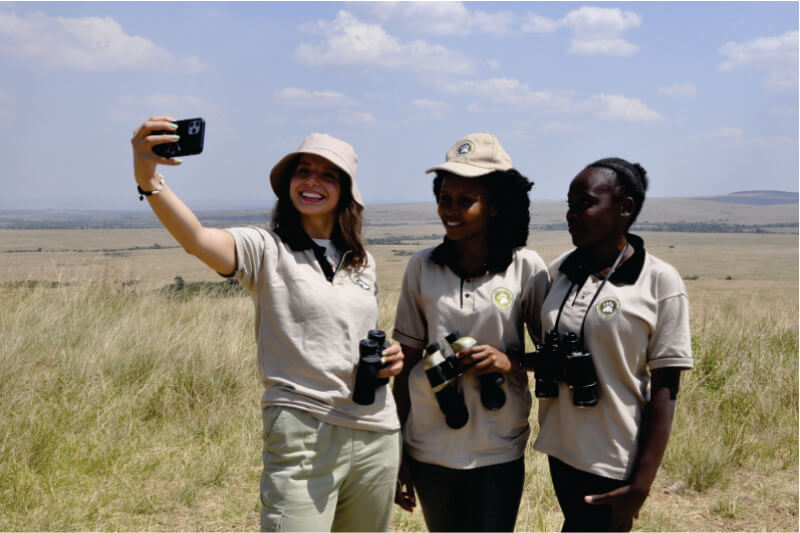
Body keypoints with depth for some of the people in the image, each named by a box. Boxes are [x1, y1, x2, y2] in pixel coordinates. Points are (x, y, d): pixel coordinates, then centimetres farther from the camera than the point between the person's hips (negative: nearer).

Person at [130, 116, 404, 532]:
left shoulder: (362, 262, 13)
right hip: (303, 434, -6)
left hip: (376, 436, 6)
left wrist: (390, 358, 3)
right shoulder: (266, 251, -5)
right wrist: (148, 181, -42)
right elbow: (197, 240, -26)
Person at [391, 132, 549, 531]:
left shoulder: (526, 268, -6)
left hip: (499, 450, -1)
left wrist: (510, 361, -17)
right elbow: (407, 362, 4)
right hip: (430, 449, 2)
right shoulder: (422, 267, -2)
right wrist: (397, 456, 5)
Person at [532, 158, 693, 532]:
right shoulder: (559, 270, 4)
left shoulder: (660, 282, -10)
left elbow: (664, 390, -11)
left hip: (612, 464, -5)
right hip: (560, 449, 5)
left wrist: (640, 487, -13)